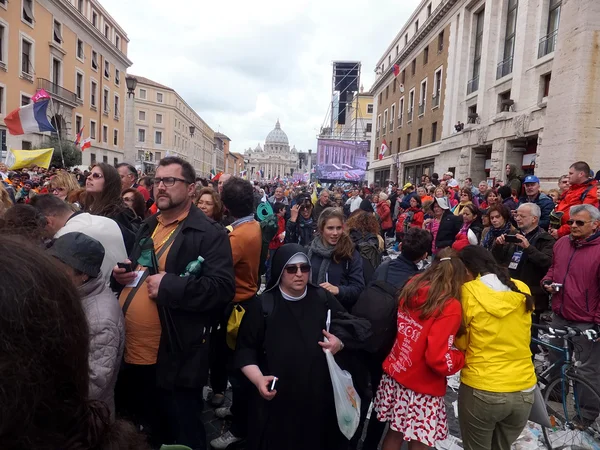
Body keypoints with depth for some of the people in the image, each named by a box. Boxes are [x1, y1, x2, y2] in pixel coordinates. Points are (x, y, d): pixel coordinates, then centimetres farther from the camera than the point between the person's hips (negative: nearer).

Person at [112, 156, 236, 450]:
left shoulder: (210, 233, -13)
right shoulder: (147, 228, 13)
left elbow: (223, 287, -23)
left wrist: (169, 285, -25)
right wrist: (120, 275, 3)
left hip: (173, 361, -8)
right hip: (128, 353, 8)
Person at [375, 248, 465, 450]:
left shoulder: (411, 289, -1)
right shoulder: (450, 307, -19)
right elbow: (438, 359, -23)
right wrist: (464, 356, -5)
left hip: (394, 377, 6)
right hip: (421, 389, -6)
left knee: (395, 433, 21)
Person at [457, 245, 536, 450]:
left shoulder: (468, 292, -13)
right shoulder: (522, 290, 0)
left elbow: (460, 342, -3)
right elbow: (523, 338, 13)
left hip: (480, 391, -4)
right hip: (524, 391, 5)